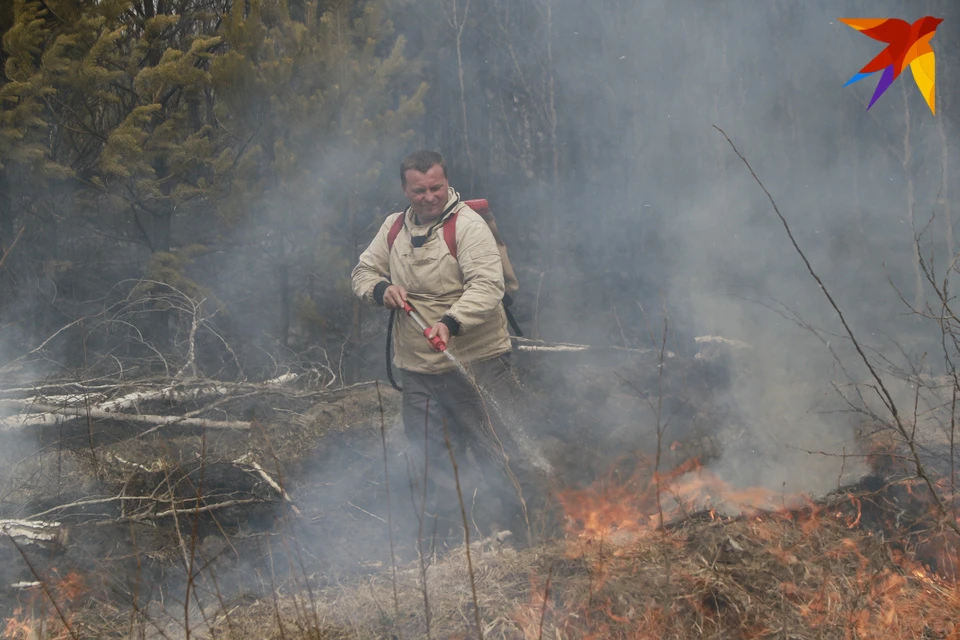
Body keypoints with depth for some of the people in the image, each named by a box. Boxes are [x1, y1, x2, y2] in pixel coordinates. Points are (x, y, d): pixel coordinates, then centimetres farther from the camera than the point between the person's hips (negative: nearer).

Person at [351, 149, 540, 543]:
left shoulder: (467, 225, -11)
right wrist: (381, 289, -4)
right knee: (430, 464, 10)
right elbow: (363, 272, 20)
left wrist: (451, 322, -35)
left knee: (496, 452, -5)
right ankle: (450, 539, 21)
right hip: (417, 369, 6)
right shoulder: (393, 228, 10)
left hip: (475, 362, -6)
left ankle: (523, 531, 5)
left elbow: (487, 285, -20)